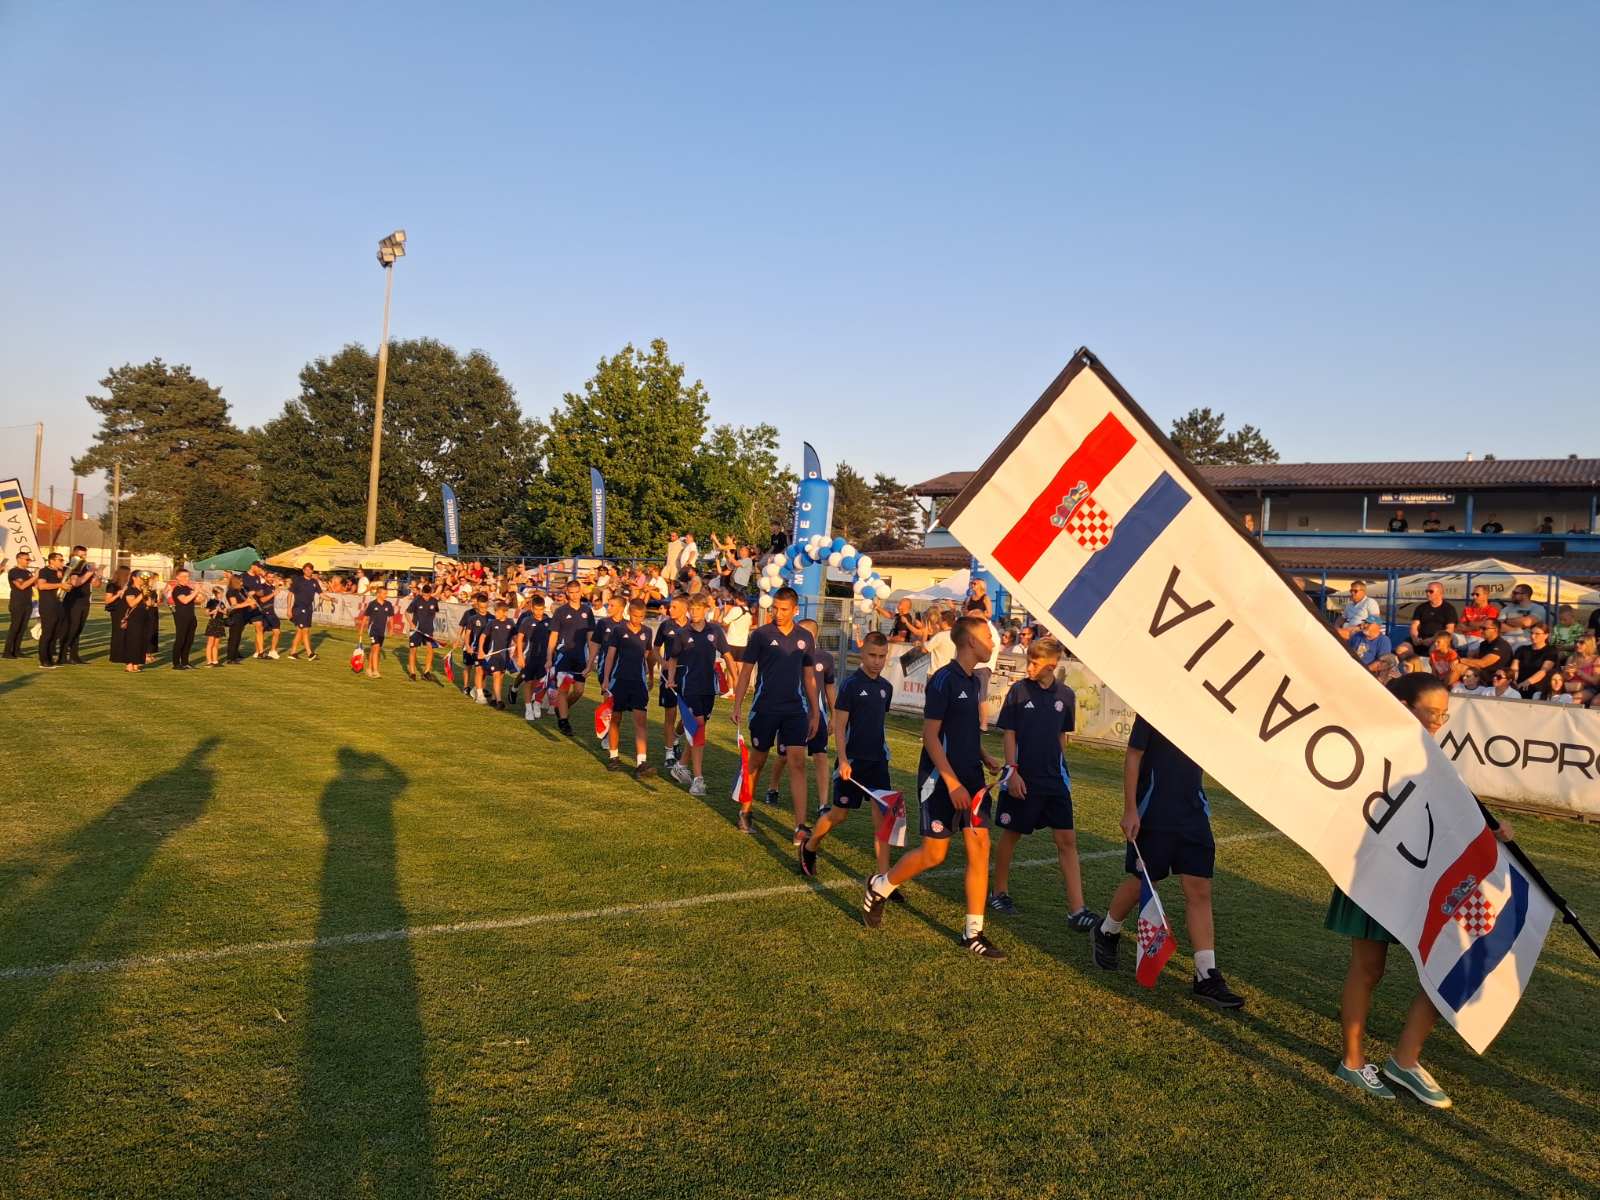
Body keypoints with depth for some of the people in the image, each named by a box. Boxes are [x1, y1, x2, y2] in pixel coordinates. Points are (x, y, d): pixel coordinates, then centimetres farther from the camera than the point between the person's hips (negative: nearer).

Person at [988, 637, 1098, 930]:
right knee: (1011, 834, 9)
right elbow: (1009, 734, -5)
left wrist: (1060, 768, 14)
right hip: (1022, 778, -3)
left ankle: (1077, 910, -2)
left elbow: (1062, 735, 14)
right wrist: (1012, 772, -12)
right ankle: (1000, 892, 29)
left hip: (1054, 779, 3)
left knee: (1067, 840, -2)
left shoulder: (1065, 695, 3)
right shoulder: (1019, 690, -6)